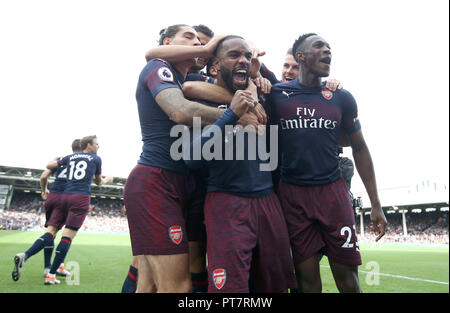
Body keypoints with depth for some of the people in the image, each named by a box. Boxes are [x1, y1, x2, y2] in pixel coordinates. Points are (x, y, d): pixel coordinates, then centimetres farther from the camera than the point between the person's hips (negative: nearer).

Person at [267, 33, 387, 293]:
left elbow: (359, 148, 10)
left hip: (333, 192, 2)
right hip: (292, 193, -1)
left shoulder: (341, 98, 4)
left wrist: (376, 204, 8)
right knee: (307, 275, 7)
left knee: (347, 275, 6)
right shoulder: (276, 94, -1)